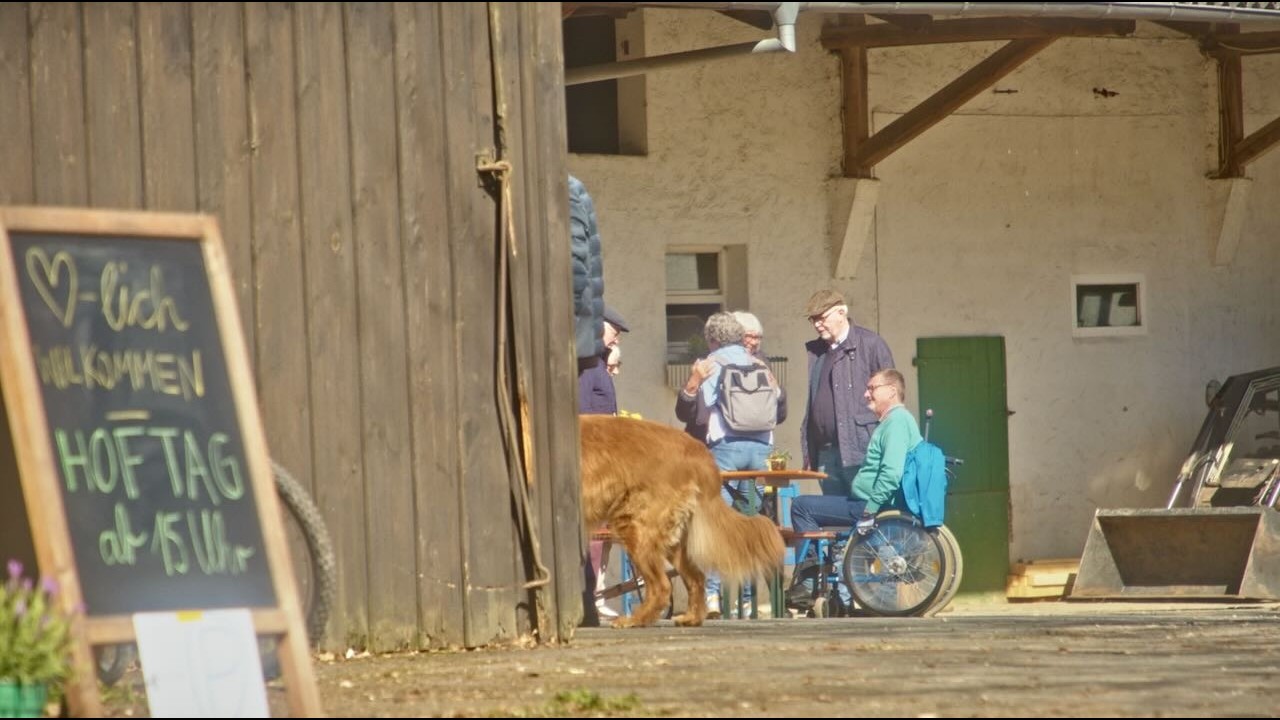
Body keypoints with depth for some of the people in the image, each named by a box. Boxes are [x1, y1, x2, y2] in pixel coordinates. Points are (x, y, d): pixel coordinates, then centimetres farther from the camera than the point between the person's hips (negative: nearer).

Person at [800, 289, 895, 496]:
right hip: (826, 454, 6)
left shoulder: (870, 345, -2)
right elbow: (812, 404, 16)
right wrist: (809, 454, 11)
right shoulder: (816, 351, 16)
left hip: (861, 455, -6)